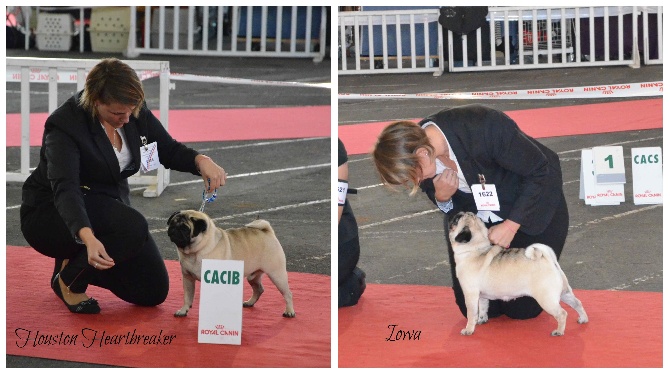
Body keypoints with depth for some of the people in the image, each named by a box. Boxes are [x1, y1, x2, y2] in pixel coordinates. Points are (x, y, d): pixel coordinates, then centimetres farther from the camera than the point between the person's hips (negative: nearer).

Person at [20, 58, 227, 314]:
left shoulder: (135, 113, -9)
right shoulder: (65, 124, -27)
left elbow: (170, 151, 0)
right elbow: (65, 188, -40)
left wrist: (201, 160, -24)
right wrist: (88, 237, -57)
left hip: (108, 208, 7)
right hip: (51, 213, -6)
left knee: (153, 291, -2)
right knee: (132, 228, -35)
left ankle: (79, 261, 18)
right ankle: (69, 278, -9)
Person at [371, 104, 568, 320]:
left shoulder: (484, 128, -36)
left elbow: (538, 172, -24)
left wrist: (511, 226, -24)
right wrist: (442, 198, -26)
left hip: (532, 206, -4)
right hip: (476, 214, 5)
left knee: (522, 309, -4)